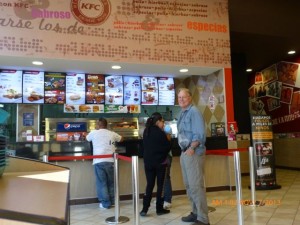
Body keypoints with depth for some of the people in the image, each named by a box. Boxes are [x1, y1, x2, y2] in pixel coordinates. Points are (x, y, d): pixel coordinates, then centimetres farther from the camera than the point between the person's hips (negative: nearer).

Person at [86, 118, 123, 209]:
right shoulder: (112, 134, 9)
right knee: (111, 182, 16)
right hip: (110, 161, 2)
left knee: (102, 183, 6)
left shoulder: (94, 133, 4)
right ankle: (112, 201, 25)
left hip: (98, 161, -2)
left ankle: (105, 203, 10)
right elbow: (121, 139, 27)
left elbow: (87, 138, 26)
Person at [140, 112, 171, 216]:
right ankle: (159, 209, 14)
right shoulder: (160, 133, -14)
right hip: (160, 162, -5)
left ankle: (144, 209, 8)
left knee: (149, 185, 11)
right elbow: (168, 146, -7)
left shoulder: (146, 132, 4)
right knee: (160, 185, 7)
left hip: (148, 162, 5)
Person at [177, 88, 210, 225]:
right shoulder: (182, 113, 14)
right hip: (184, 152, 10)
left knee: (196, 186, -7)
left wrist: (191, 148, -27)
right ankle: (195, 213, 29)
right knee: (189, 185, 16)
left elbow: (199, 134, -20)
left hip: (193, 152, -10)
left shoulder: (194, 112, -12)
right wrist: (184, 150, 15)